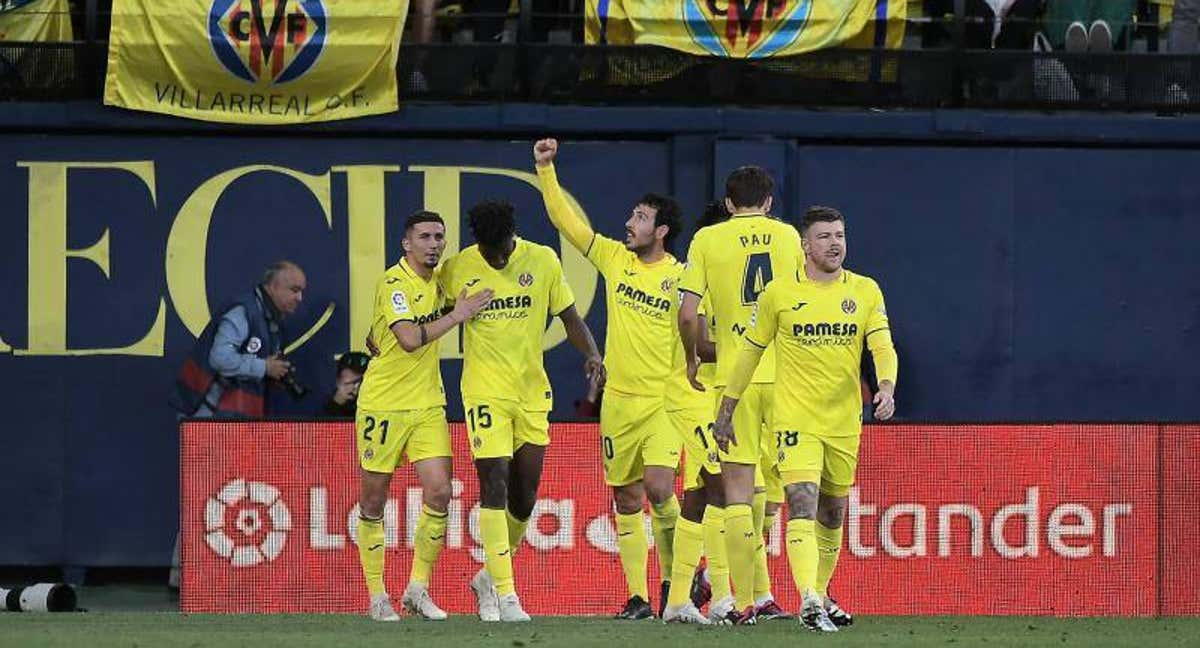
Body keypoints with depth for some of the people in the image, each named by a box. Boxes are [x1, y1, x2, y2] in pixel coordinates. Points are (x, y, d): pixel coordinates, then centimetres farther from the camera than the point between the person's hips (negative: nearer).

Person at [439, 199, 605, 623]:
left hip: (533, 392, 3)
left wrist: (591, 354, -12)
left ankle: (490, 576, 29)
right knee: (495, 488, -12)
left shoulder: (543, 261, -1)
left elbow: (570, 318, 4)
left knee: (524, 497, 7)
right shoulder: (457, 270, -4)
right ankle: (504, 595, -11)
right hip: (485, 392, -3)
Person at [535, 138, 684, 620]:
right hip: (619, 399, 5)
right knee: (626, 498, 5)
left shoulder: (680, 277, -6)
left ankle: (673, 576, 2)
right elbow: (564, 219, 8)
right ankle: (638, 597, 12)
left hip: (665, 399, -4)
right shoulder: (615, 258, 5)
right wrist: (546, 169, 1)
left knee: (658, 486, -19)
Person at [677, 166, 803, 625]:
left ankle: (744, 602, -5)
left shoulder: (708, 240, 1)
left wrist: (692, 360, 12)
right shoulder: (787, 236, 8)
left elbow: (688, 315, -4)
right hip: (785, 374, 2)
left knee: (737, 487, 0)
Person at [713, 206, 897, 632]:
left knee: (833, 516, 14)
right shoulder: (780, 293, -2)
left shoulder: (866, 291, 4)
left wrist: (887, 387, -25)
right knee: (803, 506, -19)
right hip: (795, 418, -4)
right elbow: (750, 352, 6)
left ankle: (820, 595, 32)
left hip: (844, 423, 4)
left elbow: (882, 346, -4)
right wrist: (726, 411, 8)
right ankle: (809, 602, -30)